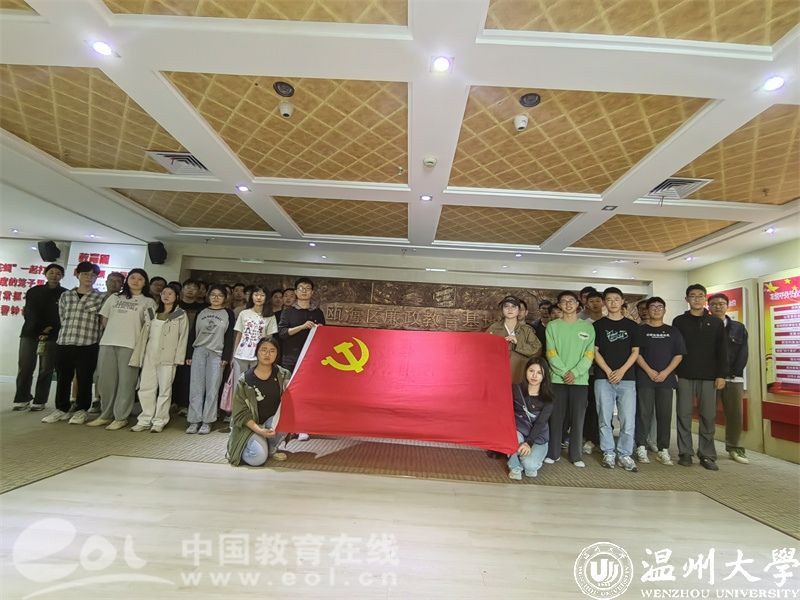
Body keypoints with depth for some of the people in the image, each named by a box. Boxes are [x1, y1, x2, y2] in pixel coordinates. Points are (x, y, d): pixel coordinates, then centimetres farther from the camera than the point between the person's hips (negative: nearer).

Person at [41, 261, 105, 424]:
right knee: (63, 379, 9)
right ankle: (61, 409, 22)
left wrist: (94, 337, 2)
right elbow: (62, 318, 17)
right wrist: (68, 334, 12)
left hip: (87, 346, -3)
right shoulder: (65, 295, 12)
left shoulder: (101, 297, 2)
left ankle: (81, 410, 16)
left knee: (84, 380, 3)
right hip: (63, 343, 3)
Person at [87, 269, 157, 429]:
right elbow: (104, 319, 18)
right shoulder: (114, 297, 18)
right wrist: (114, 332, 11)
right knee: (106, 380, 7)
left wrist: (133, 333, -4)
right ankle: (105, 415, 19)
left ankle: (121, 418, 5)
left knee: (126, 382, -2)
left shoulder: (148, 302, 7)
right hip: (107, 343, 4)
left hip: (130, 345, -4)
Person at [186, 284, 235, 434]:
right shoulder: (201, 312, 12)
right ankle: (194, 421, 7)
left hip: (216, 354, -3)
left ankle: (207, 422, 5)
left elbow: (230, 336, -1)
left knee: (212, 389, -2)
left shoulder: (228, 313, 4)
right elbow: (193, 334, 12)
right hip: (199, 351, 3)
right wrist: (189, 354, 6)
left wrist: (226, 356, -8)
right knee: (196, 388, 2)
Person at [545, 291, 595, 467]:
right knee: (556, 417, 3)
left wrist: (575, 372, -11)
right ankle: (553, 453, 12)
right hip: (557, 378, -1)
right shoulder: (552, 326, 6)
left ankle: (576, 455, 14)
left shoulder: (587, 326, 8)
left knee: (578, 418, 4)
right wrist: (564, 372, -12)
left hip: (580, 379, 1)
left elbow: (589, 354, 1)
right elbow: (551, 353, -1)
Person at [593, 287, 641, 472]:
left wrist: (622, 371, -8)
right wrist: (609, 372, -8)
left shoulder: (632, 325, 10)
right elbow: (594, 351, 2)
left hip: (627, 378, 1)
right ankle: (608, 453, 15)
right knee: (605, 419, 3)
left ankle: (625, 454, 12)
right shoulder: (598, 325, 7)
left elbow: (635, 351, 6)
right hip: (603, 378, 0)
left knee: (628, 420, -2)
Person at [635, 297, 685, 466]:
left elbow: (679, 355, 6)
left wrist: (666, 372, -7)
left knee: (665, 414, 3)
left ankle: (663, 450, 11)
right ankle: (641, 448, 5)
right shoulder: (640, 330, 6)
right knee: (644, 413, -2)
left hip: (666, 378, 2)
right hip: (644, 378, -2)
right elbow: (636, 353, 0)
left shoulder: (673, 331, 12)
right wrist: (649, 371, -11)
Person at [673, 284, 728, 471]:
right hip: (685, 376, -1)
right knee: (684, 415, 2)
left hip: (709, 377, 1)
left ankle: (707, 455, 11)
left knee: (708, 416, 2)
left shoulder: (716, 322, 8)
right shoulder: (679, 321, 5)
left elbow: (722, 351, 5)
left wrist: (721, 374, -2)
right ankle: (685, 453, 10)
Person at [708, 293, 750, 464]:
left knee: (735, 415, 5)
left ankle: (734, 448, 19)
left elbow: (743, 353, 4)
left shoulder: (738, 328, 10)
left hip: (733, 378, 2)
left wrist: (733, 373, -7)